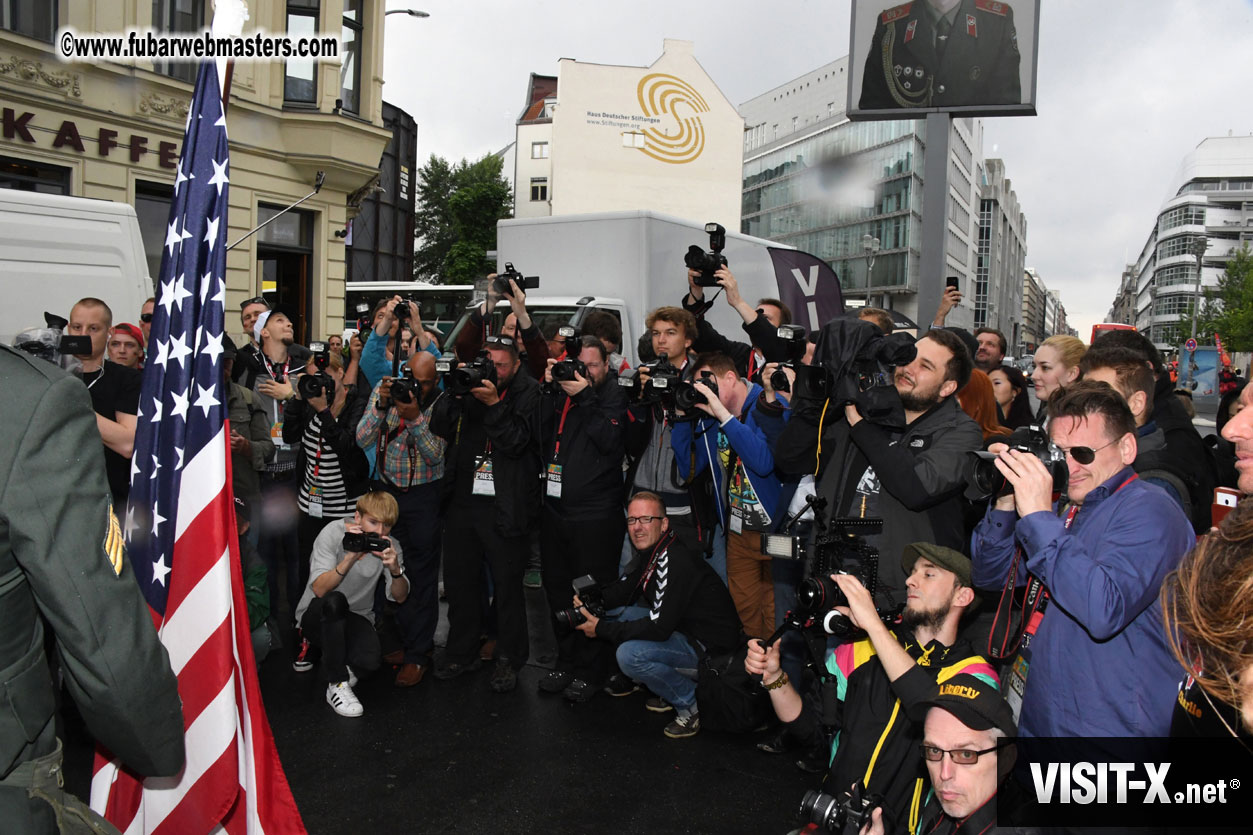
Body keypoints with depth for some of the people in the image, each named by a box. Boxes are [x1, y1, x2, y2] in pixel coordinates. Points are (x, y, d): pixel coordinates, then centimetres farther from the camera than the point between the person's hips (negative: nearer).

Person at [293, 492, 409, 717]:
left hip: (355, 617, 2)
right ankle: (337, 684, -23)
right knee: (335, 600, -37)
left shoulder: (390, 545, -6)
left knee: (370, 661, -29)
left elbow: (400, 597, -7)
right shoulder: (333, 533, -16)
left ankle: (341, 662, 9)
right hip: (316, 616, -2)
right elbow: (319, 589, -27)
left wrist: (395, 569, -28)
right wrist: (350, 558, -42)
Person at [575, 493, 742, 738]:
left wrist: (602, 629, -20)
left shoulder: (676, 562, -26)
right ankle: (672, 690, 16)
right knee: (621, 617, 11)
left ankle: (690, 703, -3)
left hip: (711, 646, -10)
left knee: (629, 655, -24)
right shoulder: (648, 552, 3)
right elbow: (624, 589, 17)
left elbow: (659, 628, -28)